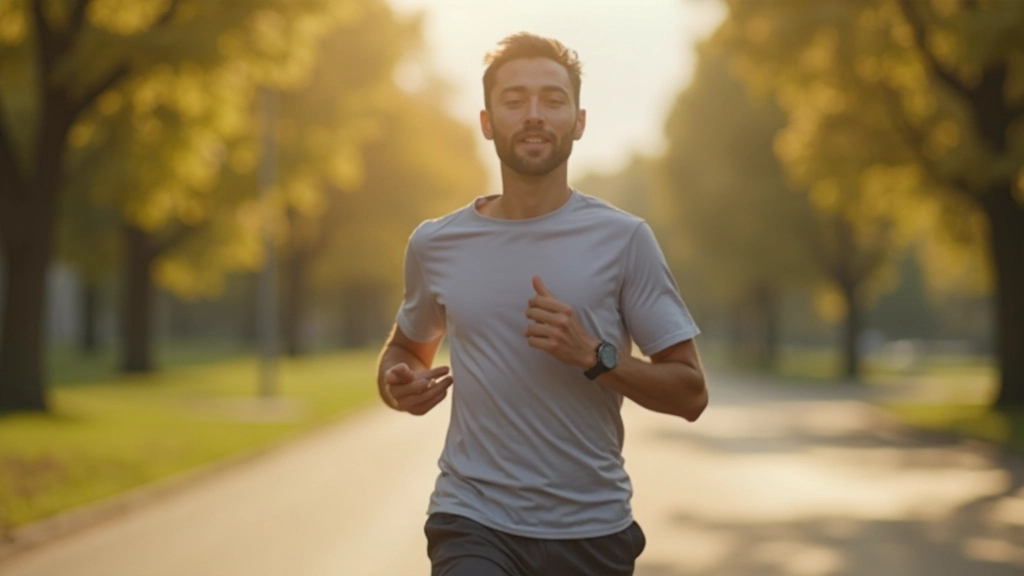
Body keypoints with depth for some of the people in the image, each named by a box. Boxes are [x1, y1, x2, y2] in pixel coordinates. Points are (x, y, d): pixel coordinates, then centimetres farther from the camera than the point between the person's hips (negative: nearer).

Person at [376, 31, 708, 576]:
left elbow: (689, 393, -1)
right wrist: (399, 385, 0)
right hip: (473, 523, 0)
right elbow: (405, 347, 22)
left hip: (593, 530, 0)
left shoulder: (623, 239, -3)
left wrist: (594, 356, -17)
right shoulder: (435, 245, 4)